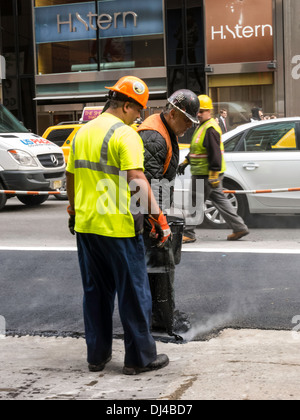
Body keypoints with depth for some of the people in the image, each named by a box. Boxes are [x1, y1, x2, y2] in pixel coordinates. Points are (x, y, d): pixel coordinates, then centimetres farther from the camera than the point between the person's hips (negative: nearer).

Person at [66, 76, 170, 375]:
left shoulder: (83, 132, 12)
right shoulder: (125, 134, -12)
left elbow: (70, 176, 20)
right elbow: (137, 179, -22)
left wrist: (73, 212, 31)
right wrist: (158, 217, -21)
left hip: (85, 224, 7)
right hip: (117, 227, -7)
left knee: (95, 292, 17)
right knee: (133, 293, 4)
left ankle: (97, 355, 23)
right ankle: (140, 358, 10)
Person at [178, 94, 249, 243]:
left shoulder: (210, 129, -19)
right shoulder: (202, 126, 15)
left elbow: (215, 154, -23)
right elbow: (196, 150, 28)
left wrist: (214, 177, -25)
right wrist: (185, 162, 27)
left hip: (207, 175, -11)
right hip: (201, 173, 11)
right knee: (220, 199, 13)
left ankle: (188, 234, 5)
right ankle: (239, 228, 17)